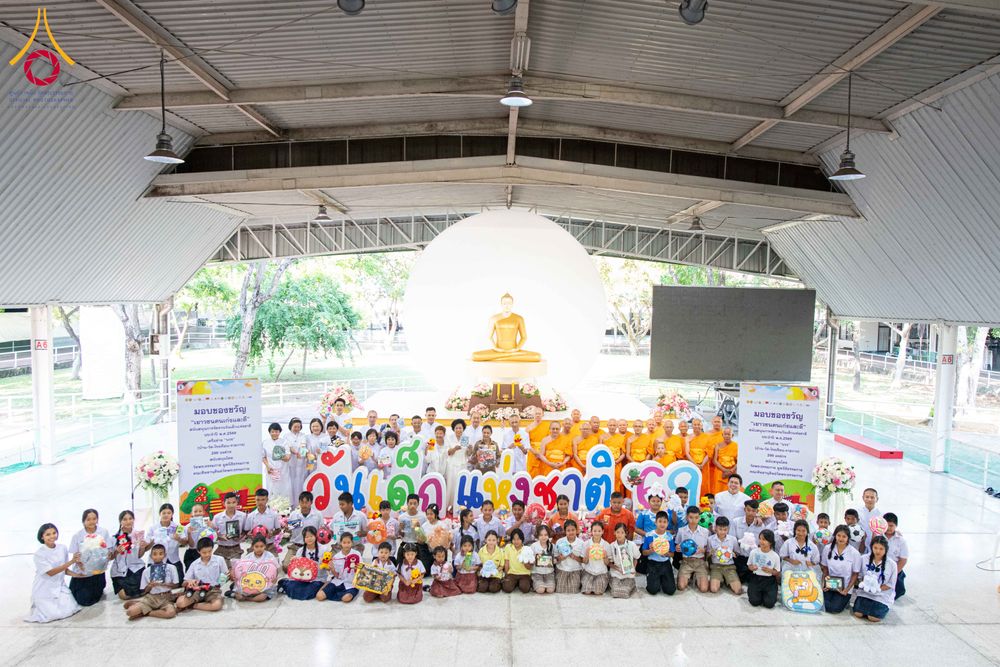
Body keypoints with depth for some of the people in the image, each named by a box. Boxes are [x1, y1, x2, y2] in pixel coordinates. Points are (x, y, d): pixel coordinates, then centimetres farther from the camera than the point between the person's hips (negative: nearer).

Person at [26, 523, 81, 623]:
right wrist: (71, 561, -31)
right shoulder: (39, 554, -16)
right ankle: (41, 606, 16)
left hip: (60, 587, 4)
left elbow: (65, 570, 4)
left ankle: (53, 604, 19)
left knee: (69, 609, -10)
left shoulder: (63, 548, -3)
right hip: (44, 590, -4)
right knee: (53, 614, -14)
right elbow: (51, 572, -22)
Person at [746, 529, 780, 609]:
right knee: (755, 602, -16)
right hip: (756, 579, 1)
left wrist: (770, 571, -19)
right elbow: (749, 565, 11)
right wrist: (752, 567, -13)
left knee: (769, 603, -16)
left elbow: (777, 572, 2)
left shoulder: (775, 556, -6)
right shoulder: (753, 552, -2)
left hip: (769, 581, -1)